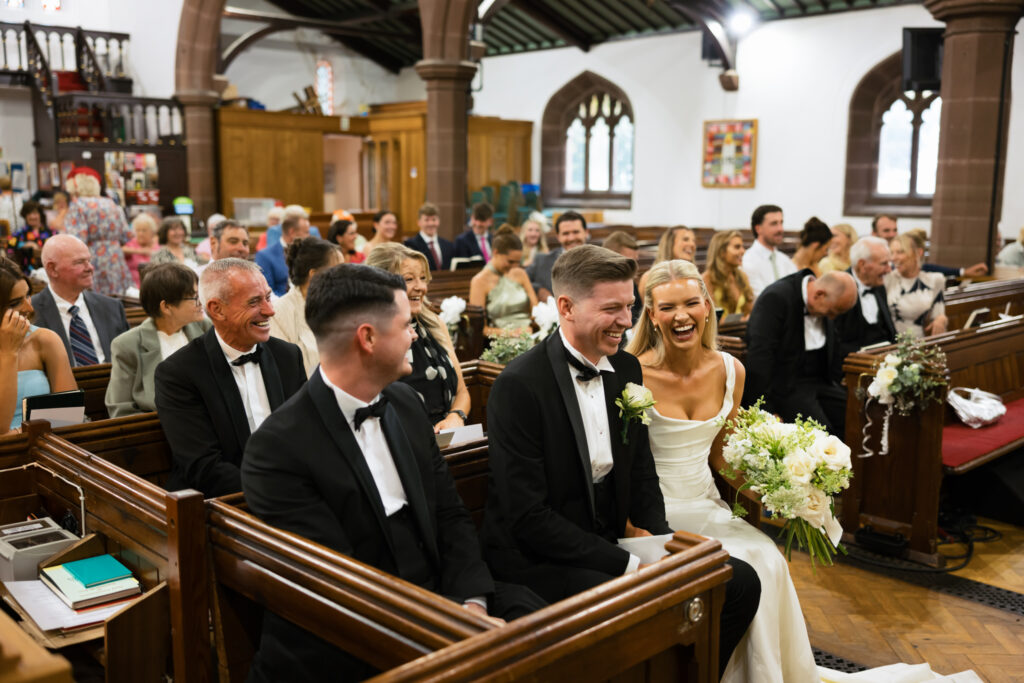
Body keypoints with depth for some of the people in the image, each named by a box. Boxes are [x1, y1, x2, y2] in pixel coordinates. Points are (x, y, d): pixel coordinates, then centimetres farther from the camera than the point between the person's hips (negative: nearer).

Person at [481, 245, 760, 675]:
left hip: (611, 542, 7)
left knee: (740, 582, -4)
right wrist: (630, 566, -21)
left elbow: (641, 470, 13)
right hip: (539, 558, -7)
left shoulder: (626, 369, 4)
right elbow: (527, 516, -20)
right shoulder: (519, 385, -18)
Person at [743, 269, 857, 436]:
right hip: (783, 385, -7)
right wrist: (765, 410, -24)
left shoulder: (825, 304, 6)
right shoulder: (775, 297, -18)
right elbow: (760, 358, -23)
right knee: (821, 432, -27)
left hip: (819, 381, 7)